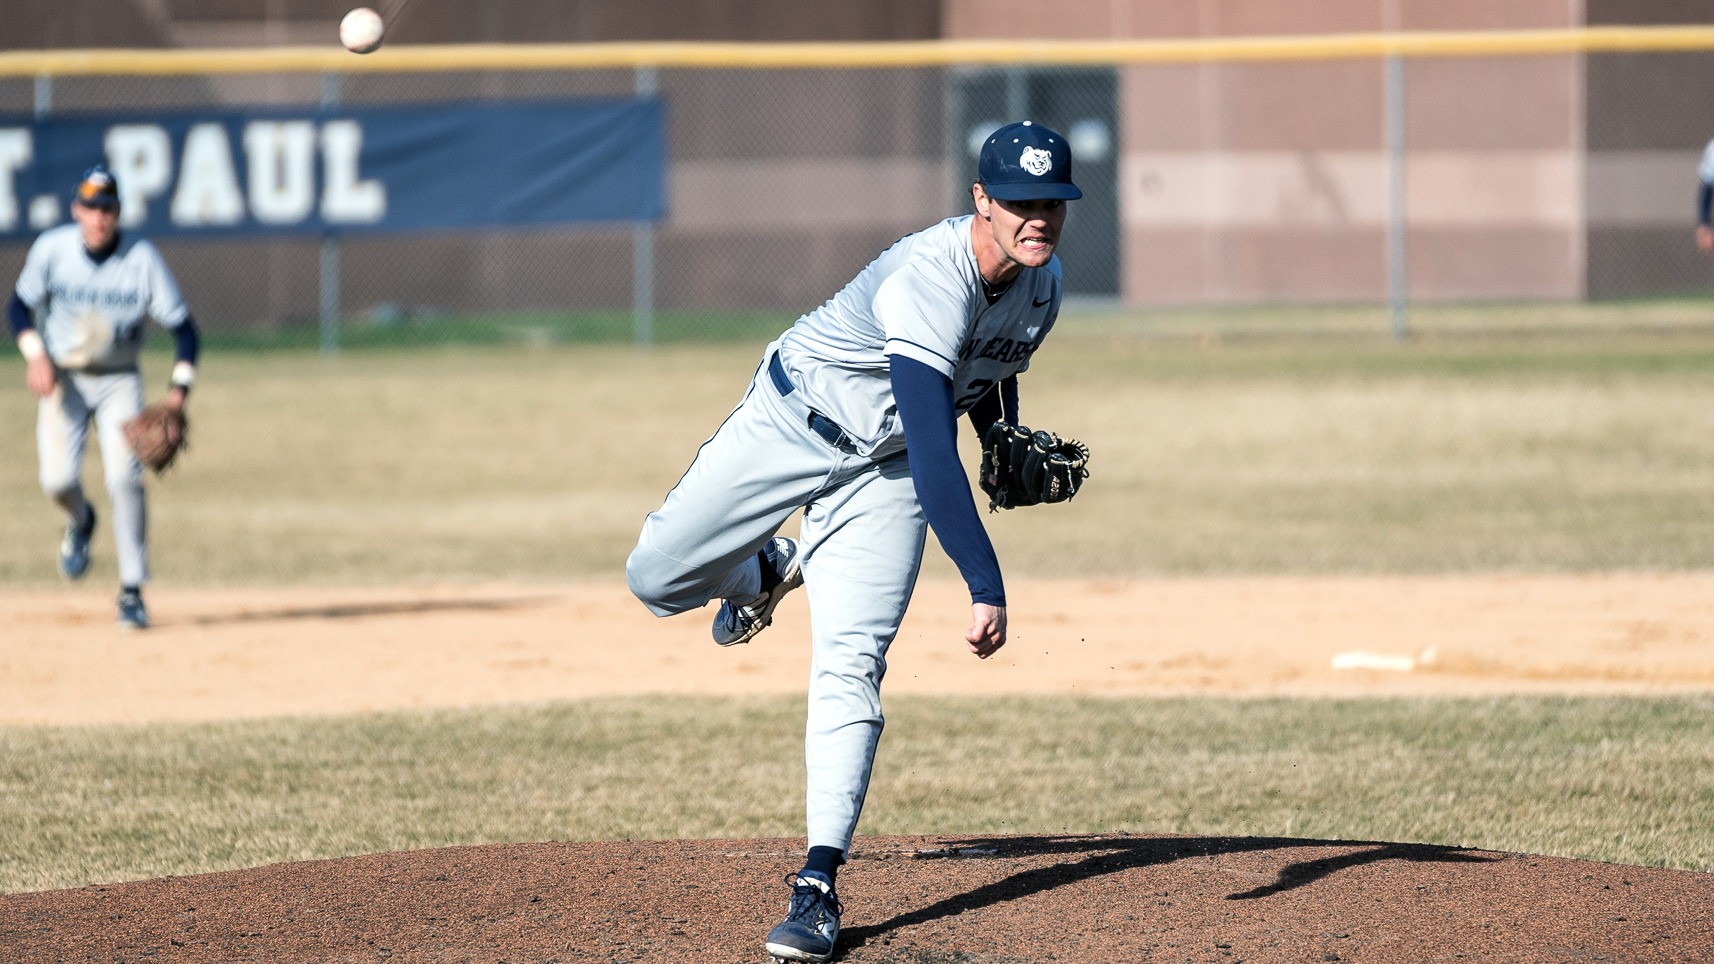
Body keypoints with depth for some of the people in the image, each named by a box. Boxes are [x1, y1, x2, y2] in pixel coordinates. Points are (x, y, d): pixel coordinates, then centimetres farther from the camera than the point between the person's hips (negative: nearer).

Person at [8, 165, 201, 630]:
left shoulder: (142, 258, -14)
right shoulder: (51, 248, -11)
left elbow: (182, 326, -9)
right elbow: (20, 306, -1)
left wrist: (179, 388, -21)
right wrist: (35, 354, -19)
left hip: (119, 380, -1)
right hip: (62, 377, 1)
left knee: (124, 478, -16)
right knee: (58, 478, -15)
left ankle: (132, 591, -5)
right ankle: (80, 521, 24)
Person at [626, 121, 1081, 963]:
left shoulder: (1042, 283, -11)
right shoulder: (927, 283, -37)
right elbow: (934, 451, -44)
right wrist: (985, 584, -50)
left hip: (882, 470, 4)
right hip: (791, 421, -4)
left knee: (848, 666, -11)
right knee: (656, 579, 0)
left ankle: (819, 886, -11)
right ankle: (765, 575, 35)